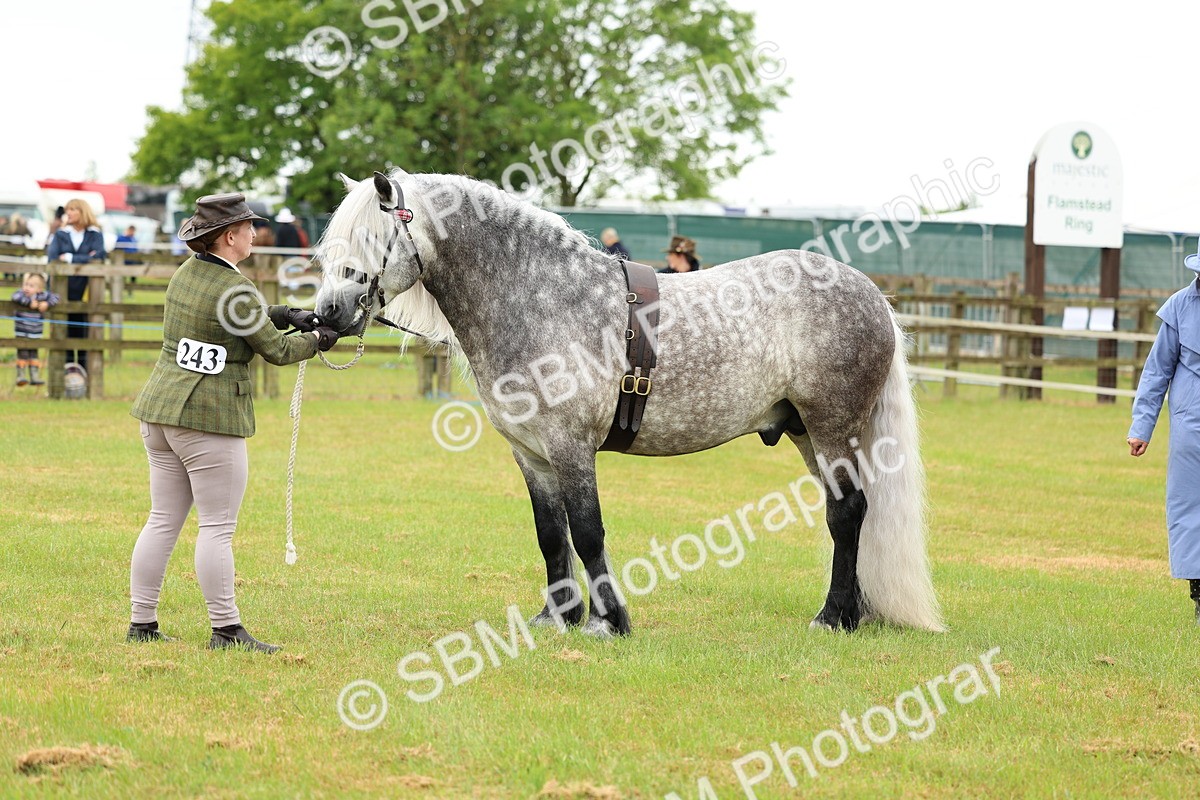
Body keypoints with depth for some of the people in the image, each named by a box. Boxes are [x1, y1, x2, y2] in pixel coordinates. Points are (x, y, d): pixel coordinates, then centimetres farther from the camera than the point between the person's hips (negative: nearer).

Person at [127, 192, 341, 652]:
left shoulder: (186, 272, 9)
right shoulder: (235, 291, -16)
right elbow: (276, 351, -6)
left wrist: (286, 315, 14)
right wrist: (316, 341, 11)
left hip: (158, 410, 9)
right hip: (209, 419, -8)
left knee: (163, 521, 12)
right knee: (218, 527, -3)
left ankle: (142, 623, 15)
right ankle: (226, 630, 0)